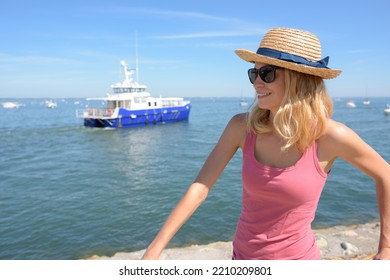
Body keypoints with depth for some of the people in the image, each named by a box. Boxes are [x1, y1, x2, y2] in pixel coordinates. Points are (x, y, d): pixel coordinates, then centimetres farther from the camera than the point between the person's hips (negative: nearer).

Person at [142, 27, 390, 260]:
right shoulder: (242, 127, -13)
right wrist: (155, 249, -16)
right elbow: (199, 188, -14)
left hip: (297, 259, -2)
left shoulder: (330, 135, -19)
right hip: (243, 257, 3)